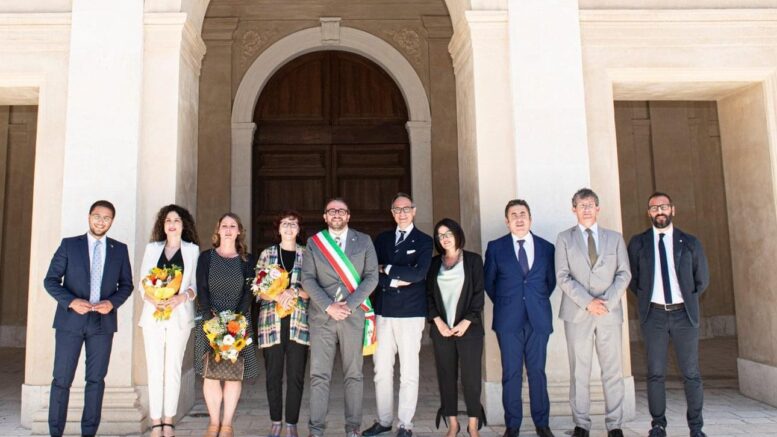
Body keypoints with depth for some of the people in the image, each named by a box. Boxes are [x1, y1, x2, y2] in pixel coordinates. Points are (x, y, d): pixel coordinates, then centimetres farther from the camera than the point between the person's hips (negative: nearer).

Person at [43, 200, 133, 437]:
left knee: (96, 379, 6)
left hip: (103, 321, 1)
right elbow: (50, 280, 1)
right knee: (62, 379, 2)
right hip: (70, 320, -1)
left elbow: (126, 284, 10)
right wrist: (71, 301, -15)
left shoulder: (120, 249, 7)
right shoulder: (69, 244, 3)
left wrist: (112, 302, -9)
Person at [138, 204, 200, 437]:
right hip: (153, 315, 1)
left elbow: (196, 284, 3)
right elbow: (142, 282, 8)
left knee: (173, 367, 1)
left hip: (180, 315, -1)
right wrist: (153, 299, -12)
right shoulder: (152, 248, 14)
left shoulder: (192, 249, 8)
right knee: (154, 368, 0)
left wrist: (181, 297, -16)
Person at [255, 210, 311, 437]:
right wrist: (277, 297, -14)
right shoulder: (267, 254, 9)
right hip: (272, 322, 1)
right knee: (273, 374, 6)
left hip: (299, 323, -1)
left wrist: (294, 291, -17)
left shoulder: (307, 255, 7)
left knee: (296, 375, 1)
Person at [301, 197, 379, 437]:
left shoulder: (364, 241, 6)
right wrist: (328, 306, -12)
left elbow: (372, 277, 0)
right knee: (319, 375, 1)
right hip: (321, 316, 0)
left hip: (353, 316, 0)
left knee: (353, 374, 6)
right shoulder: (313, 242, 7)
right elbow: (307, 279, 0)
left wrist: (349, 305, -12)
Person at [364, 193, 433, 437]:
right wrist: (395, 281, -12)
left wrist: (387, 269, -8)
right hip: (383, 312, 3)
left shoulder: (423, 241, 1)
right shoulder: (382, 239, 12)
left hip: (411, 313, -3)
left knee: (409, 371, 3)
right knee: (381, 369, 8)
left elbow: (419, 273, -14)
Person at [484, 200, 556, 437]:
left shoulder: (546, 247, 7)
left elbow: (551, 281, 15)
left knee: (538, 372, 6)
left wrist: (538, 302, 11)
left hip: (538, 319, 1)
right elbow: (488, 281, 10)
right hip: (508, 319, -1)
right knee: (511, 373, 3)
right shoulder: (496, 247, 4)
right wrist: (503, 303, 8)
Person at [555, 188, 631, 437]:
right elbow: (562, 276, -2)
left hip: (610, 313, 1)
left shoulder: (615, 238, 12)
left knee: (613, 371, 3)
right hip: (577, 313, -1)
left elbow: (624, 273, 4)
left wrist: (607, 301, -10)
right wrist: (587, 302, -13)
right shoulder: (564, 239, 7)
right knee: (579, 372, 3)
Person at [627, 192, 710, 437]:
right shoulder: (638, 243, 4)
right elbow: (632, 278, 9)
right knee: (655, 373, 4)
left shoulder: (689, 242, 5)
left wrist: (688, 302, 8)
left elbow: (702, 279, 12)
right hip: (654, 315, 0)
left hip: (684, 314, 1)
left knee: (691, 373, 4)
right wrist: (646, 300, 3)